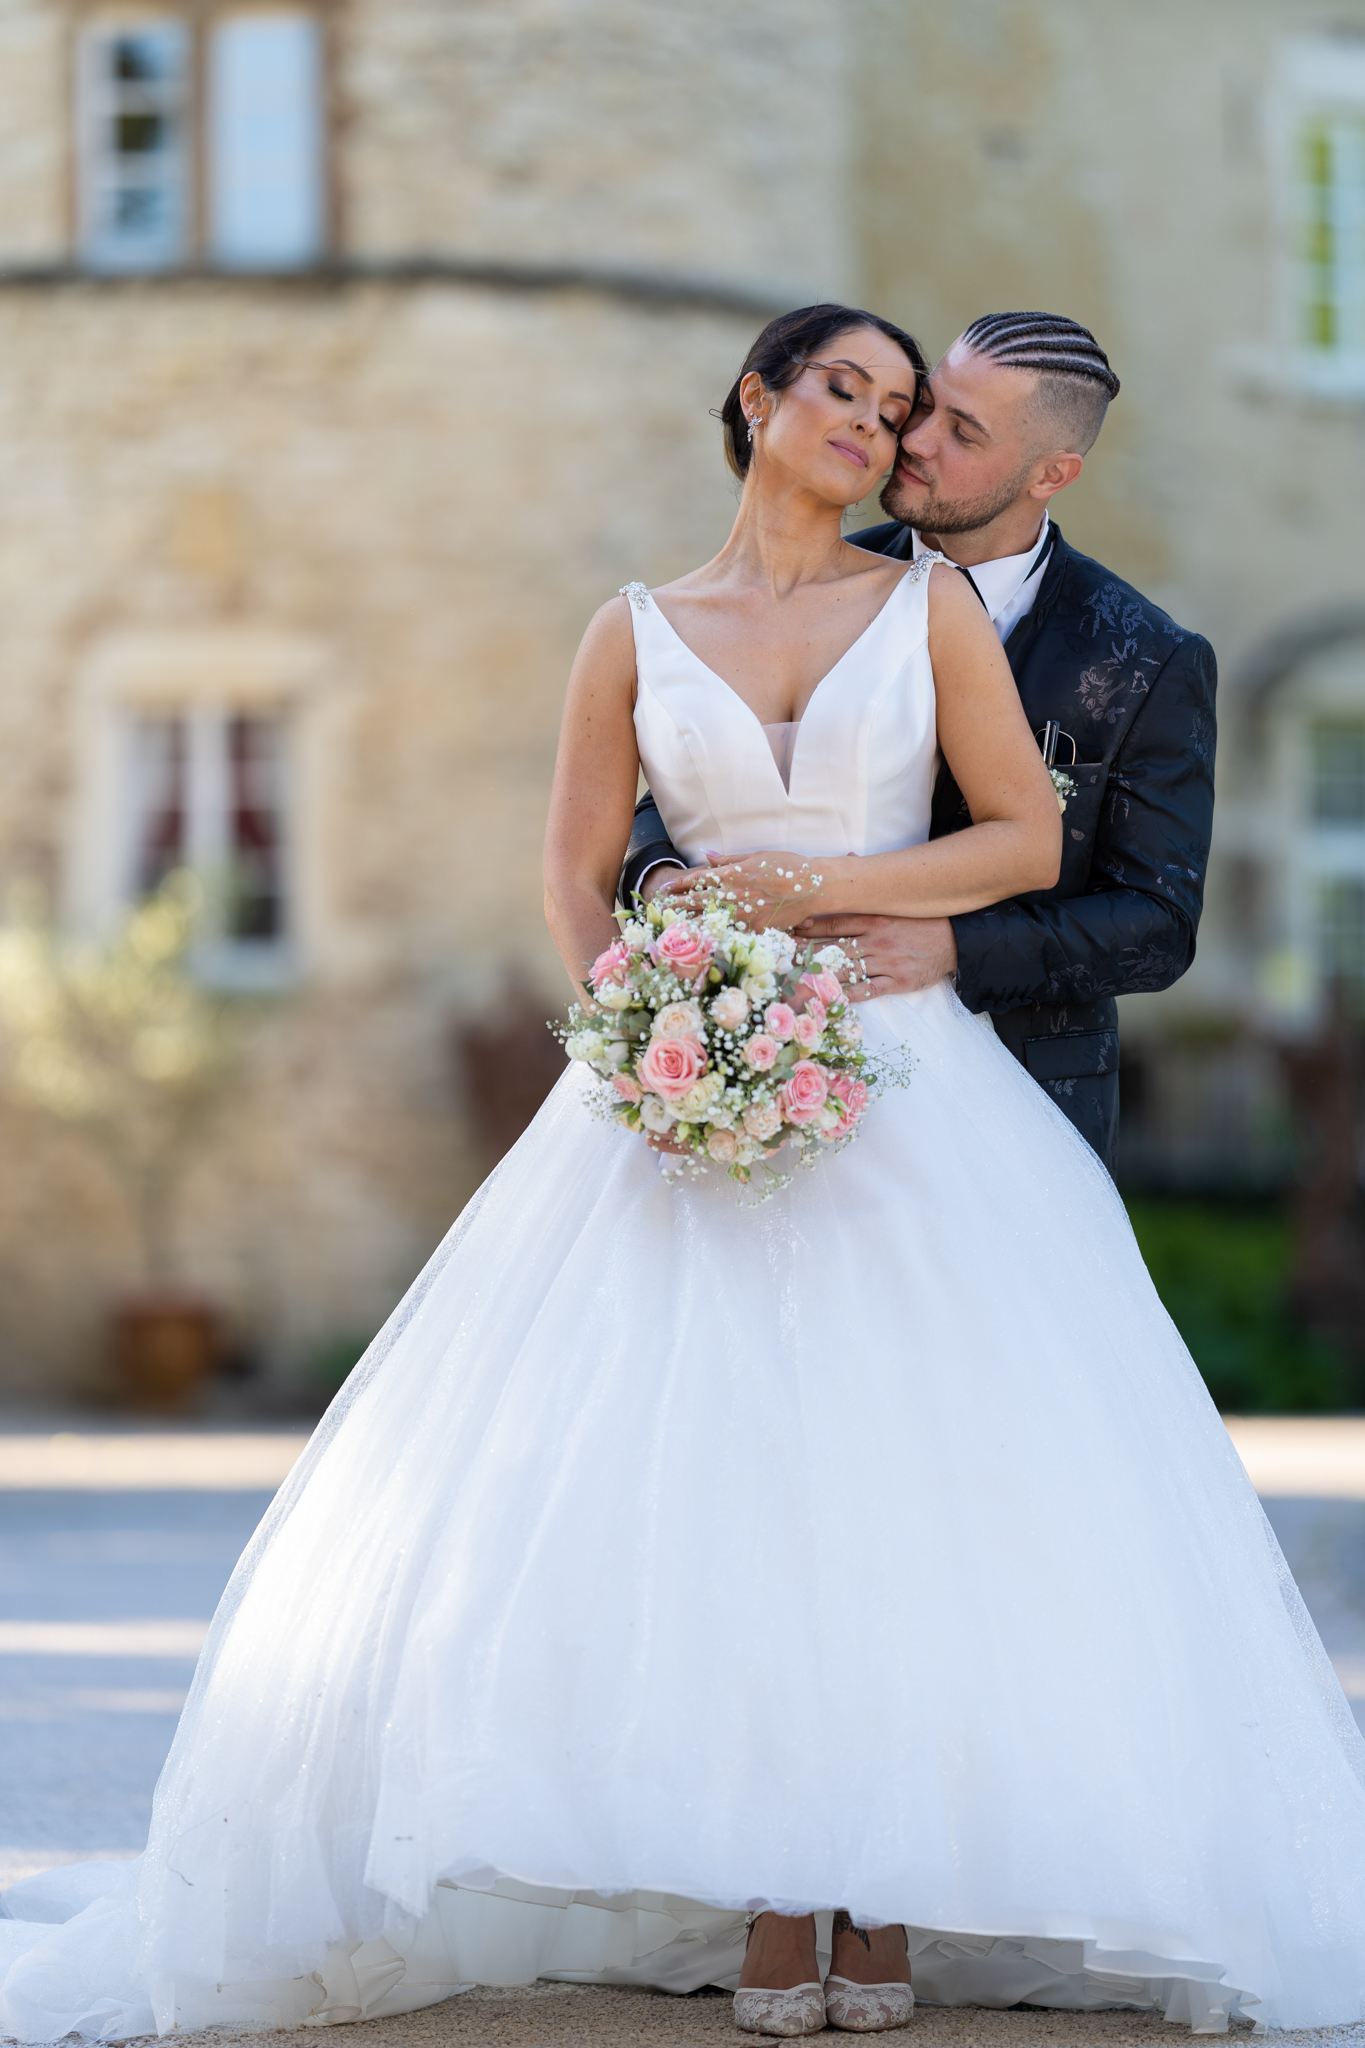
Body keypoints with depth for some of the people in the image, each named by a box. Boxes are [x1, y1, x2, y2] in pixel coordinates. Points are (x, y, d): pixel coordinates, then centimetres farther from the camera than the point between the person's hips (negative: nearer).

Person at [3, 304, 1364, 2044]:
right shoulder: (638, 634, 10)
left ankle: (885, 1905, -5)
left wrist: (822, 885, -8)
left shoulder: (931, 605, 8)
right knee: (707, 1489, -9)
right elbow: (574, 884, 8)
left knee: (905, 1483, -8)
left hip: (906, 1083, 0)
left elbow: (1029, 840, 3)